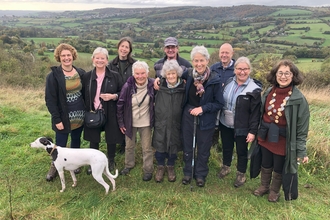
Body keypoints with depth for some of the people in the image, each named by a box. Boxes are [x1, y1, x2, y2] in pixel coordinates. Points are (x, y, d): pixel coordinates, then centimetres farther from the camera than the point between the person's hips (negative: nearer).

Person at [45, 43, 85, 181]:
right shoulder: (54, 75, -11)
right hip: (63, 117, -4)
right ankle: (54, 167, 29)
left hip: (79, 116, 4)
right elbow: (50, 99, -13)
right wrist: (57, 119, -17)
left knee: (76, 141, 18)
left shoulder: (80, 73, 2)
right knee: (60, 145, 6)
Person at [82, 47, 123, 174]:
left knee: (111, 138, 12)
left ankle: (111, 161, 36)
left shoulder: (115, 76, -4)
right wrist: (86, 111, -1)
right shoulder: (87, 76, 1)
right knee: (93, 139, 13)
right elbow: (83, 96, 7)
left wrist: (113, 96, -17)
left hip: (110, 114, -1)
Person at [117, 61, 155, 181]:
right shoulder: (128, 86, -16)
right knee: (129, 146, 19)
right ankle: (129, 165, 42)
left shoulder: (152, 85, -17)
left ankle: (148, 170, 26)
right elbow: (120, 104, -8)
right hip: (130, 122, 1)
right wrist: (121, 122, -5)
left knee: (147, 148, 9)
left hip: (145, 123, -1)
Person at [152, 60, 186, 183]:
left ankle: (170, 167, 36)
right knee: (159, 146, 9)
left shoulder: (183, 88, -4)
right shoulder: (160, 86, -5)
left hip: (175, 124, 0)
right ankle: (160, 167, 32)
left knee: (173, 146, 12)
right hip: (160, 123, 0)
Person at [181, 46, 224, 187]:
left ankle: (200, 174, 34)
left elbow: (219, 103, -10)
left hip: (206, 119, -3)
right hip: (188, 116, 3)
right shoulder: (188, 74, -7)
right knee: (187, 146, 15)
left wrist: (203, 108, -20)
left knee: (203, 148, 13)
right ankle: (188, 172, 36)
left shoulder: (214, 80, -16)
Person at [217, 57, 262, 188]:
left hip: (242, 128, -4)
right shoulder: (229, 82, 0)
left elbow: (256, 112, -14)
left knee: (241, 151, 12)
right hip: (225, 124, 5)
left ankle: (241, 174, 32)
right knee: (226, 147, 21)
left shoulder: (254, 89, -15)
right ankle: (226, 167, 45)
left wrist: (253, 131, -16)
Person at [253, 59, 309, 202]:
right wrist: (255, 132, 10)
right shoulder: (268, 93, -4)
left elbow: (302, 127, -13)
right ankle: (264, 186, 45)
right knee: (265, 166, 21)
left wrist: (301, 150, -13)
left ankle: (275, 191, 41)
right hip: (265, 137, 4)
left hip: (283, 141, -3)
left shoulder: (298, 99, -17)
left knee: (278, 169, 16)